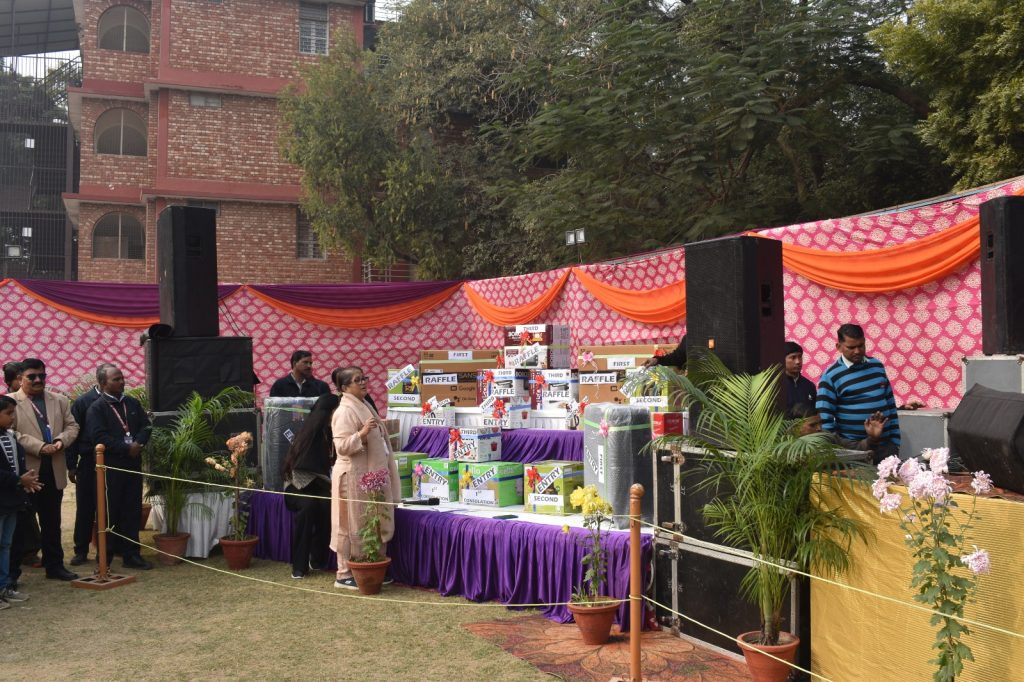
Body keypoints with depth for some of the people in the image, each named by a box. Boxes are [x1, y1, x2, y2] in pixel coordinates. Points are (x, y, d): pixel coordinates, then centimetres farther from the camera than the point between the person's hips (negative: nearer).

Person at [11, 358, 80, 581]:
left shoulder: (60, 401, 14)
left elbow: (72, 426, 11)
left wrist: (61, 440, -10)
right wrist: (40, 447, -19)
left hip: (54, 471, 4)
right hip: (25, 471, -4)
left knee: (52, 522, 12)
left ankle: (54, 565, 20)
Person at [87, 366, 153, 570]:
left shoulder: (132, 403, 13)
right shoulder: (96, 408, -4)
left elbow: (146, 426, 11)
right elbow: (99, 436, -14)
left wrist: (138, 443, -9)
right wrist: (127, 448, -16)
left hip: (133, 464, 5)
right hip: (110, 467, -5)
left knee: (133, 511, 8)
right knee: (109, 513, 1)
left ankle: (131, 555, 15)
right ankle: (105, 557, 10)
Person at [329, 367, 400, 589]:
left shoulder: (364, 406, 13)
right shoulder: (345, 412, -16)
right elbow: (342, 447, -22)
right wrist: (361, 433, -33)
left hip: (369, 475, 9)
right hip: (353, 477, -9)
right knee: (352, 526, -2)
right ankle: (345, 574, 8)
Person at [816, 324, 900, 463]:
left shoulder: (877, 366, 8)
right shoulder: (831, 376, -9)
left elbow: (890, 404, 13)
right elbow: (824, 419, -9)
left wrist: (895, 440, 10)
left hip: (885, 445, 5)